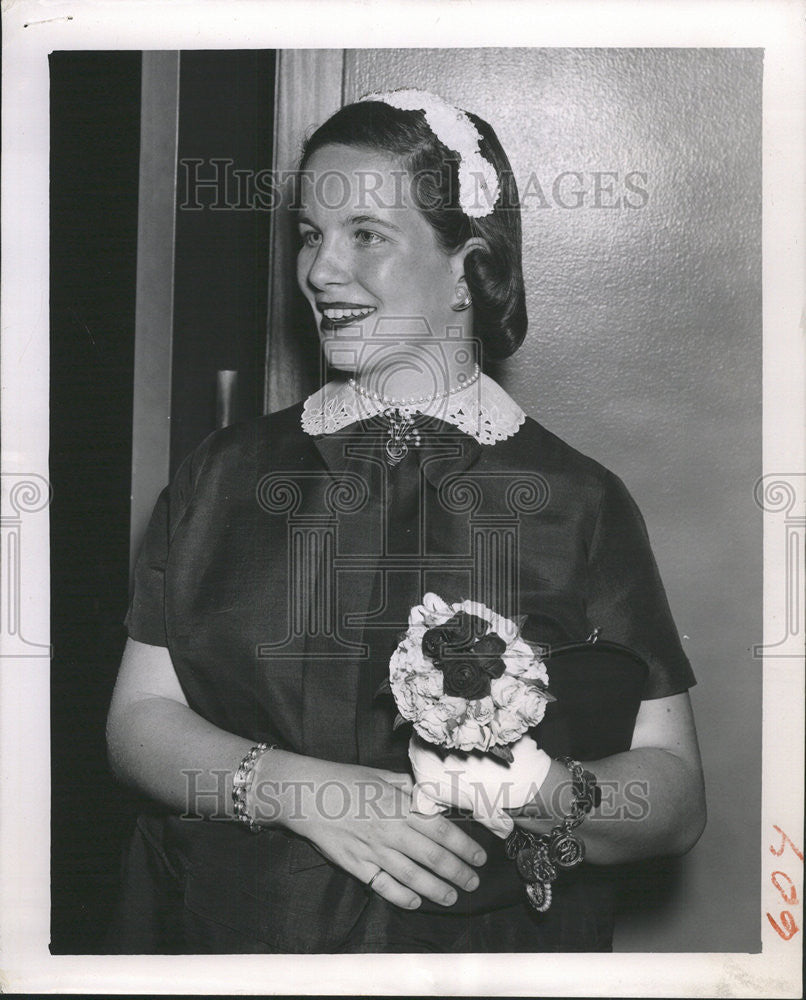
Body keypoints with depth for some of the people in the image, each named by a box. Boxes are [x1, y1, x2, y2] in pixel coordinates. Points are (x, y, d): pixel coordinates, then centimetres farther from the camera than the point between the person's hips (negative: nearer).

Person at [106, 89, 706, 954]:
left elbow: (676, 794, -8)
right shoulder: (227, 474, -1)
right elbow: (138, 719, -4)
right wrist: (298, 788, -21)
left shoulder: (578, 501, -7)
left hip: (487, 948, -1)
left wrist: (543, 792, -28)